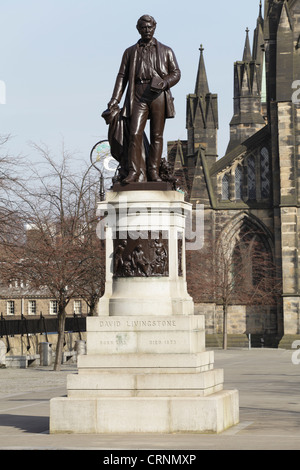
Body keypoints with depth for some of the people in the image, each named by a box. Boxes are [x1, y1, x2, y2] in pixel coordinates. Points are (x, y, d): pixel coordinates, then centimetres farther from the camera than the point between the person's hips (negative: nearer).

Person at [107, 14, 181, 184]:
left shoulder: (166, 51, 17)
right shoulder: (130, 52, 19)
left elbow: (176, 73, 10)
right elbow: (122, 76, 14)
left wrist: (164, 83, -11)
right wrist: (115, 99, 2)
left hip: (158, 95, 0)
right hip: (138, 95, 0)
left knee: (157, 135, -1)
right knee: (135, 133, -14)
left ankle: (154, 172, 2)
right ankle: (135, 173, -18)